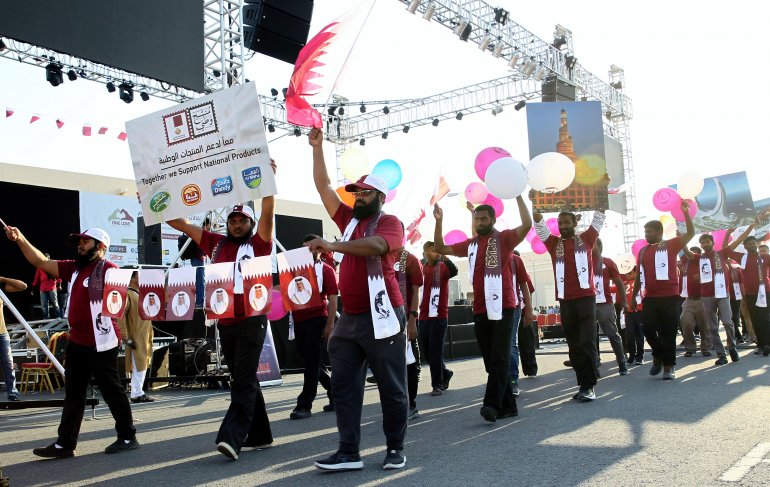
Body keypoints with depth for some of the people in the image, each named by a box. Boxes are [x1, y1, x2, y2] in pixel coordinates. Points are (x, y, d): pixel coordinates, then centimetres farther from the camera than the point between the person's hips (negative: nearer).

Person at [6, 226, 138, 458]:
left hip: (101, 344, -8)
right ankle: (65, 443, 20)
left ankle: (128, 437, 15)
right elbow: (41, 262, 13)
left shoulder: (109, 269, -10)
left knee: (112, 391, 2)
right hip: (76, 343, 8)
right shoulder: (74, 268, 14)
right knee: (73, 394, 12)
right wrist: (20, 239, 3)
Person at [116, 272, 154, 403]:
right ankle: (136, 394, 2)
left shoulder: (140, 293, 16)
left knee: (143, 366, 12)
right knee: (138, 366, -4)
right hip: (136, 338, -9)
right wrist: (126, 338, -22)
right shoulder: (128, 294, -13)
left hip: (145, 338, 9)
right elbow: (120, 317, -20)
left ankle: (138, 392, 19)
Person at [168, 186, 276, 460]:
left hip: (251, 322, -5)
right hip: (225, 323, 6)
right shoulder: (216, 243, 14)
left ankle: (232, 438, -14)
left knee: (243, 381, -9)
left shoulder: (259, 243, 3)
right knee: (244, 381, 12)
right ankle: (259, 435, 21)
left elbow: (268, 213, -11)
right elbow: (181, 224, 16)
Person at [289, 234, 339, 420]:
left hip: (317, 319, -6)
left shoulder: (326, 270, -1)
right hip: (298, 320, 7)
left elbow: (332, 298, -6)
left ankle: (304, 405, -1)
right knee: (310, 361, 11)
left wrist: (330, 324, -13)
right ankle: (335, 393, 26)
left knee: (311, 362, -4)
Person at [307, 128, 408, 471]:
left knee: (391, 386, 3)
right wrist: (317, 148, 12)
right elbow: (323, 187, 16)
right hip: (349, 318, 7)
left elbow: (376, 245, -25)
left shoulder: (389, 222, -3)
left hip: (380, 316, -7)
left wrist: (333, 246, -32)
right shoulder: (349, 220, 16)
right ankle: (349, 452, 10)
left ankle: (395, 449, 16)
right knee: (343, 386, 5)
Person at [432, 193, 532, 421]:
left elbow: (527, 225, -15)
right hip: (480, 310, 6)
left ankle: (492, 404, -14)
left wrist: (518, 196, -17)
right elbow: (441, 248, 16)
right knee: (491, 360, 9)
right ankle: (508, 405, 18)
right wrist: (439, 222, 5)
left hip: (503, 307, -6)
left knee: (499, 358, -10)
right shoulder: (470, 245, 14)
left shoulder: (504, 238, 1)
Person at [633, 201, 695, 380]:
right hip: (649, 298, 4)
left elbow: (690, 233, -8)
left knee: (668, 332, 0)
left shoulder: (670, 245, 2)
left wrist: (686, 212, -15)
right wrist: (634, 295, 18)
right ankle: (658, 355, 23)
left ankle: (669, 366, 9)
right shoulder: (643, 251, 13)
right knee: (648, 328, -2)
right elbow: (639, 275, 18)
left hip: (669, 297, -4)